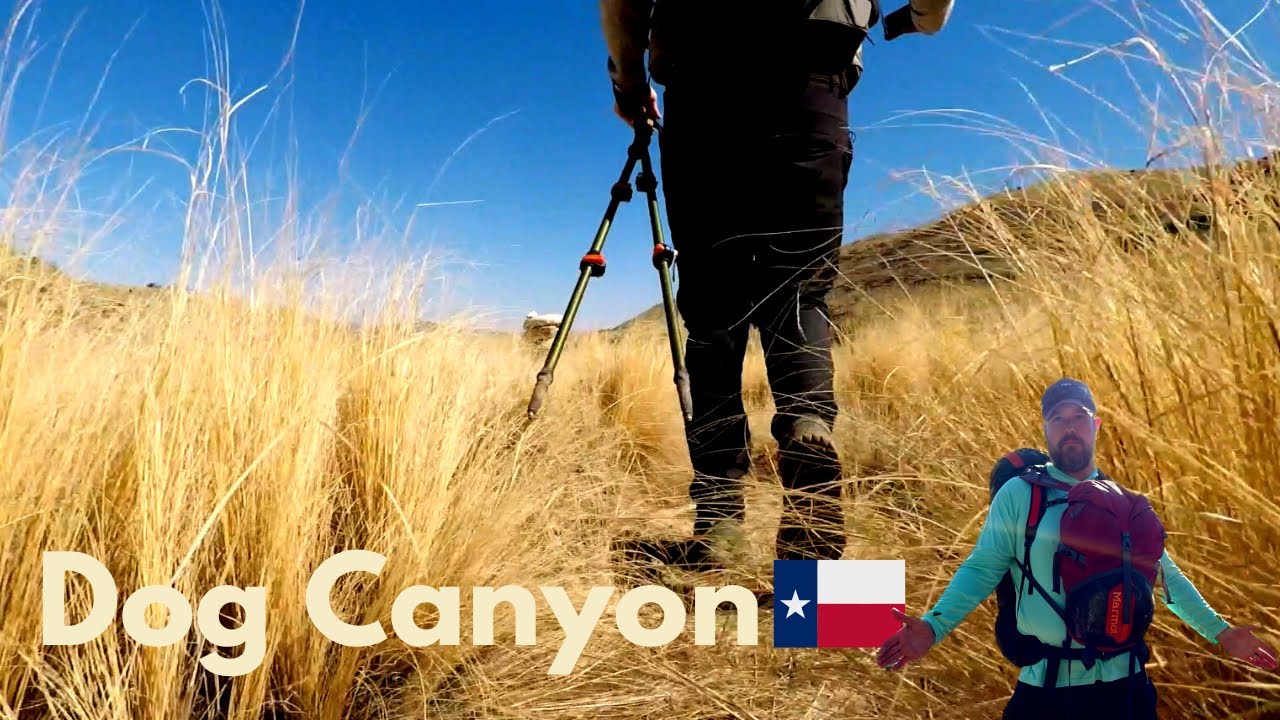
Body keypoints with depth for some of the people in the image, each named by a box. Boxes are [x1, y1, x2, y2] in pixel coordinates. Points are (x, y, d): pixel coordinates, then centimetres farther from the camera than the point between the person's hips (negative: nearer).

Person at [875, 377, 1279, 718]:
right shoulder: (1017, 494, -6)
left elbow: (1162, 573, 17)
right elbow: (981, 569, -10)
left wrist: (1218, 631, 12)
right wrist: (933, 627, -23)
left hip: (1124, 682, 4)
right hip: (1045, 685, -3)